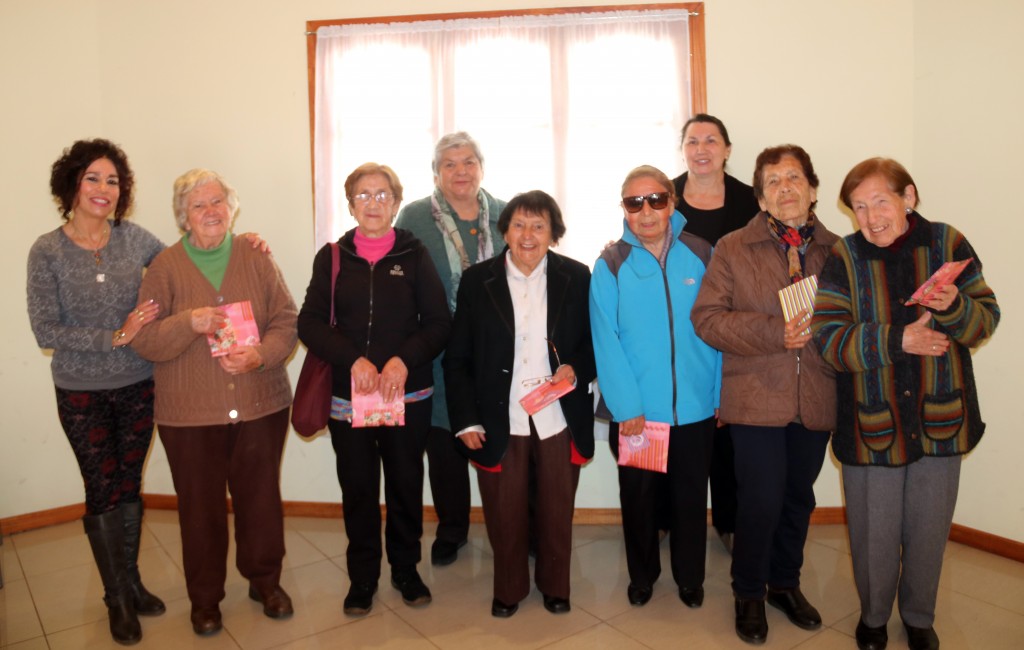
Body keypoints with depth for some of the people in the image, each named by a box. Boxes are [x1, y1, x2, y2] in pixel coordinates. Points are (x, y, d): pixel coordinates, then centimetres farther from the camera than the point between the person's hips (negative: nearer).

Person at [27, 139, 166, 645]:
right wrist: (116, 337, -19)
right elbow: (46, 331, -11)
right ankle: (117, 598, 26)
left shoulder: (134, 238, -3)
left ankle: (131, 581, 34)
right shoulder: (47, 251, -8)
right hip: (82, 393, -2)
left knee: (129, 485, 14)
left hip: (138, 385, 2)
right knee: (102, 490, 8)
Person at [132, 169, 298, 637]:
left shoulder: (256, 259, 3)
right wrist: (190, 323, -22)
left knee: (261, 497, 11)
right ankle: (205, 598, 31)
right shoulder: (165, 267, 0)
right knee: (201, 506, 10)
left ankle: (265, 581, 34)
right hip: (189, 413, -1)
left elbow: (287, 321, -1)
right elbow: (145, 341, -4)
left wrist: (260, 355, -19)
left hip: (260, 404, 1)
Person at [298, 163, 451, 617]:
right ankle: (362, 576, 29)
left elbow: (439, 322, -2)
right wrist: (353, 360, -16)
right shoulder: (332, 257, 4)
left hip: (408, 396, 0)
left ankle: (406, 568, 31)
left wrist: (404, 359, -18)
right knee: (358, 488, 9)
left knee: (406, 485, 10)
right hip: (348, 395, 1)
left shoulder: (414, 256, 2)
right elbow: (310, 323, -2)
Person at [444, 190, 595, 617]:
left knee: (557, 512, 16)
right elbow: (457, 358, -1)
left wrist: (576, 370, -15)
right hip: (499, 422, 0)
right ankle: (508, 588, 37)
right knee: (505, 514, 13)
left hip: (559, 420, 1)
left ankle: (555, 585, 40)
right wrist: (466, 420, -7)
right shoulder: (477, 280, -2)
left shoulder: (576, 277, -1)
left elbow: (593, 342, 6)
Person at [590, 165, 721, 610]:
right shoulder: (611, 264, -7)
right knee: (638, 495, 15)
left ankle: (690, 577, 38)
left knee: (690, 495, 16)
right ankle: (642, 574, 38)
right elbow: (606, 340, -10)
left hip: (694, 407, 1)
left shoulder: (700, 254, -1)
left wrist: (720, 394, -1)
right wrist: (626, 406, -15)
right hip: (635, 411, -1)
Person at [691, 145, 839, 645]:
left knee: (799, 497, 17)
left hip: (816, 399, 3)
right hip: (756, 398, -3)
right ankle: (749, 594, 25)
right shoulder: (733, 249, -1)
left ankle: (785, 583, 40)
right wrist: (774, 331, -18)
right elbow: (706, 317, -7)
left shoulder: (837, 251, 6)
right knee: (761, 500, 0)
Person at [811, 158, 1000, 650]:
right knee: (874, 533, 13)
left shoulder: (948, 244, -3)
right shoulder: (844, 257, -7)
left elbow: (986, 320, -1)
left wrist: (954, 306, -22)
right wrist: (899, 340, -23)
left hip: (941, 420, 2)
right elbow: (829, 337, -14)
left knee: (929, 530, 16)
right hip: (871, 423, -1)